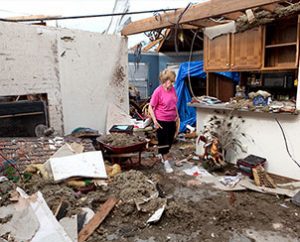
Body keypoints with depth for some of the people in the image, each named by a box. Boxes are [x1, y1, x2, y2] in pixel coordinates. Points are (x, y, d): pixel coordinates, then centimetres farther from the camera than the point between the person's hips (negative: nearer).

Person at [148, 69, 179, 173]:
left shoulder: (172, 89, 1)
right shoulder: (158, 91, -17)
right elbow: (150, 107, -13)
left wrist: (177, 115, 13)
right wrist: (155, 121, -18)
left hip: (172, 120, 6)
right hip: (161, 121, -6)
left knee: (170, 141, 17)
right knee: (163, 142, 4)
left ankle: (162, 155, 41)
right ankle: (166, 162, 18)